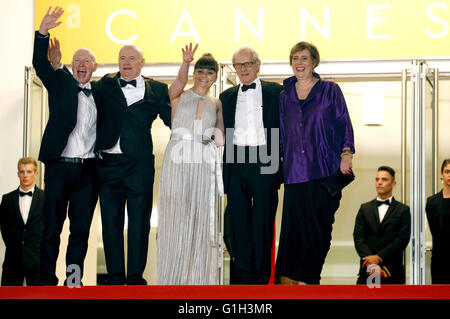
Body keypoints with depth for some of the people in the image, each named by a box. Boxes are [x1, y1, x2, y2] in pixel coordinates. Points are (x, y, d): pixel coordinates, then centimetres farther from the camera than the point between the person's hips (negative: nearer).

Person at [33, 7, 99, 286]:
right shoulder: (60, 82, 7)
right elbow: (40, 63, -6)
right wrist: (43, 32, -19)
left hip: (88, 170, 2)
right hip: (59, 166, -2)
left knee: (81, 229, 5)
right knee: (51, 228, 1)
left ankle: (74, 281, 13)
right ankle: (47, 281, 7)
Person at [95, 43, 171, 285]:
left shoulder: (156, 90, 7)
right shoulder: (106, 85, 11)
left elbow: (172, 119, 4)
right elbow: (96, 117, 6)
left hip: (139, 163, -1)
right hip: (108, 162, 2)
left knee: (139, 220, 2)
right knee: (111, 220, 5)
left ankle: (135, 276, 9)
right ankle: (115, 276, 14)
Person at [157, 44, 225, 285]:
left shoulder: (216, 104, 16)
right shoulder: (178, 96, 6)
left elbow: (221, 137, 19)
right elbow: (180, 80, -16)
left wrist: (219, 138, -5)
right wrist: (185, 63, -36)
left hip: (204, 164, 3)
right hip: (178, 160, -3)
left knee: (202, 219, 1)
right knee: (176, 216, -3)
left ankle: (200, 278, 7)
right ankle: (173, 277, 5)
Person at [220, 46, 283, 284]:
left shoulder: (275, 92, 5)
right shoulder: (227, 97, 15)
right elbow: (222, 133, 16)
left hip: (265, 162, -3)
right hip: (236, 164, 3)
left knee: (263, 221, 1)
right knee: (238, 221, 3)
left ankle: (261, 277, 8)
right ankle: (243, 276, 10)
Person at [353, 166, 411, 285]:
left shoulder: (403, 210, 8)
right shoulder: (364, 208, 15)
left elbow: (403, 239, -2)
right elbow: (358, 237, 5)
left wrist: (379, 257, -12)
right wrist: (370, 261, -11)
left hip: (392, 273, -2)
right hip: (367, 271, 2)